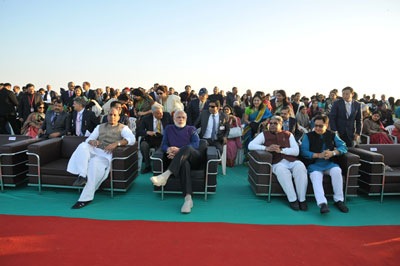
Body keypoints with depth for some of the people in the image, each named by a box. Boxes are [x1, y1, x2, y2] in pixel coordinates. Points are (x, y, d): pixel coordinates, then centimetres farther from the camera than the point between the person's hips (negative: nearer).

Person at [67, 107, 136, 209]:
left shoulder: (123, 128, 12)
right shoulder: (100, 127, 26)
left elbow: (132, 139, -7)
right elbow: (88, 139, 18)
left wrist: (116, 143, -22)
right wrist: (92, 141, -8)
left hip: (108, 154, -5)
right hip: (95, 150, 5)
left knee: (96, 162, -35)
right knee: (83, 146, -26)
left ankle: (86, 198, -31)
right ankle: (82, 176, -34)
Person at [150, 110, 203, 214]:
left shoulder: (191, 129, 19)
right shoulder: (168, 129, 24)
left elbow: (196, 144, 1)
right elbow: (164, 145, 12)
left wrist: (179, 150, -15)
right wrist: (169, 149, -14)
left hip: (194, 158, 0)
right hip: (181, 160, 0)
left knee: (187, 148, -36)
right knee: (184, 164, -39)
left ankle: (166, 175, -46)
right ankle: (188, 199, -49)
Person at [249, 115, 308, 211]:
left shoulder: (288, 135, 20)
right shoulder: (264, 134, 18)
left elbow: (296, 151, 7)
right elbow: (250, 145, 5)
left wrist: (281, 150, -9)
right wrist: (266, 148, -10)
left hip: (292, 161, 2)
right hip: (277, 163, -1)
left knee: (300, 167, -32)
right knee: (282, 170, -36)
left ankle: (302, 199, -23)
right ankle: (292, 199, -26)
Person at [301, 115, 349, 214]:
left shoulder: (332, 135, 13)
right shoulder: (308, 136, 5)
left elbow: (344, 147, 4)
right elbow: (304, 152, -5)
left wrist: (333, 153, -15)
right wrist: (319, 155, -17)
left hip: (329, 163, 2)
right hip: (314, 165, -2)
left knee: (337, 170, -30)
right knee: (316, 176, -32)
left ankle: (339, 200, -17)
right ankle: (322, 203, -42)